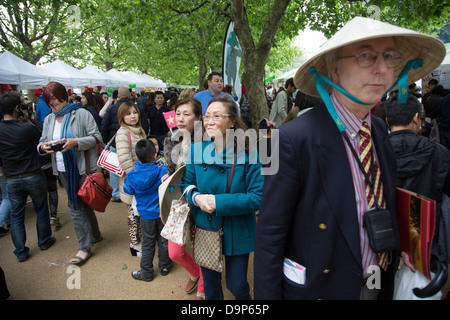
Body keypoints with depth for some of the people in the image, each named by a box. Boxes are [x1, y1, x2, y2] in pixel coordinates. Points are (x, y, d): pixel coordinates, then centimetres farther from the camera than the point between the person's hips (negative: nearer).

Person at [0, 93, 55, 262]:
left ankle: (20, 252, 19)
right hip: (33, 177, -3)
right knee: (41, 211, 15)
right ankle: (44, 241, 30)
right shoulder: (26, 128, -19)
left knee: (16, 216, 13)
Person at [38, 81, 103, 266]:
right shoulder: (49, 119, 11)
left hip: (82, 168, -6)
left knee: (76, 205, -3)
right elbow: (41, 143, 10)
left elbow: (96, 138, -12)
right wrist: (43, 147, -14)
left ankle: (85, 247, 9)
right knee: (82, 202, 16)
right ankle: (95, 234, 34)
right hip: (63, 170, 6)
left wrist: (76, 142, -27)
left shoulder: (81, 113, -7)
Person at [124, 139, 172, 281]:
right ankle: (164, 266, 32)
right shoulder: (163, 171, -18)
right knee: (163, 240, 16)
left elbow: (128, 189, 2)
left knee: (148, 244, 14)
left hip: (146, 215, 0)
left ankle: (146, 272, 25)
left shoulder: (132, 175, -14)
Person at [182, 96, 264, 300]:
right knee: (210, 285, 20)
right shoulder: (196, 150, -6)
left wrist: (220, 203, -25)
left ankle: (245, 298, 48)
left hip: (237, 232, -2)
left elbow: (258, 196, -18)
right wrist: (196, 197, -17)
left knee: (236, 285, 13)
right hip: (205, 229, 3)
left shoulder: (247, 153, -16)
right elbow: (186, 183, 6)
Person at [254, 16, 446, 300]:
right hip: (319, 287, -6)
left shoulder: (380, 130, -2)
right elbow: (270, 235, -20)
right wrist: (267, 296, -16)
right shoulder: (294, 139, -25)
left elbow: (387, 210, 9)